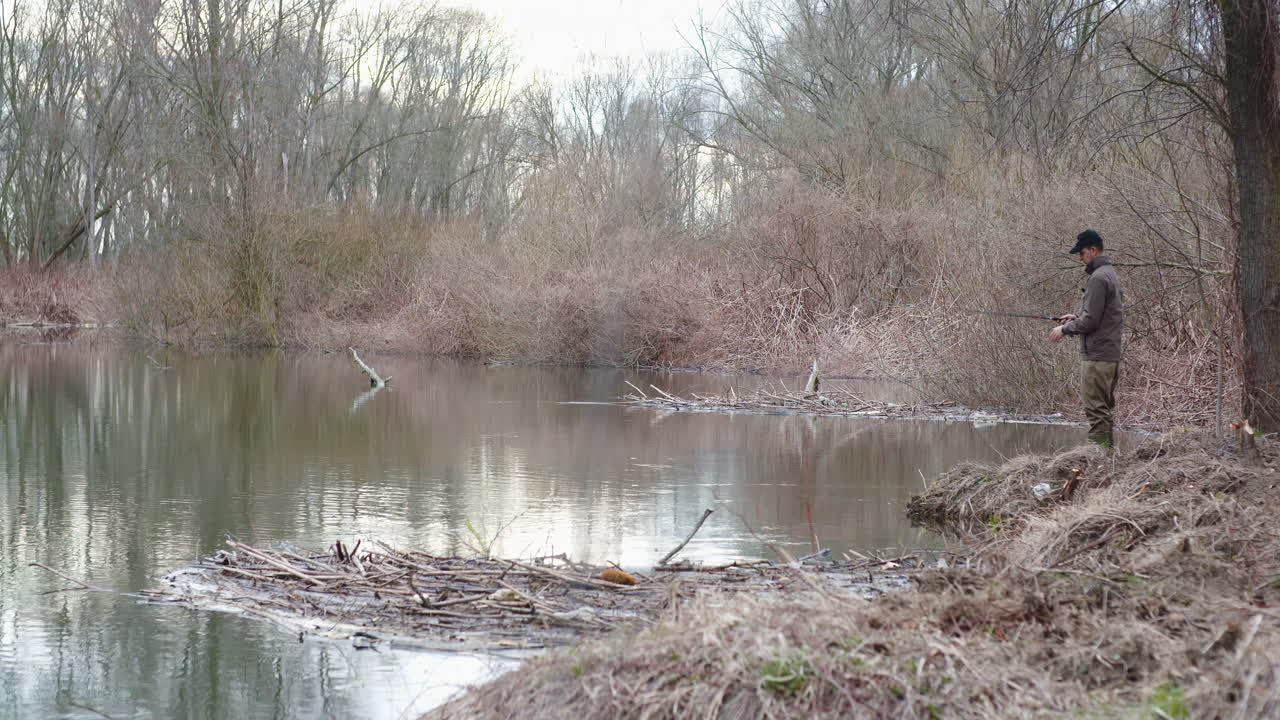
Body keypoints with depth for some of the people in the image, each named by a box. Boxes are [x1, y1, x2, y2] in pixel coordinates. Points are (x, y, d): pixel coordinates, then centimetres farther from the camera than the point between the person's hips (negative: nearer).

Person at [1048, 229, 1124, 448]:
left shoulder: (1098, 278, -16)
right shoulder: (1111, 274, 16)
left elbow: (1090, 321, -18)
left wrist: (1065, 329, -5)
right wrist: (1077, 317, 16)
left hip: (1097, 356, -10)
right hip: (1111, 354, 10)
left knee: (1096, 410, -9)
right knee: (1105, 409, 14)